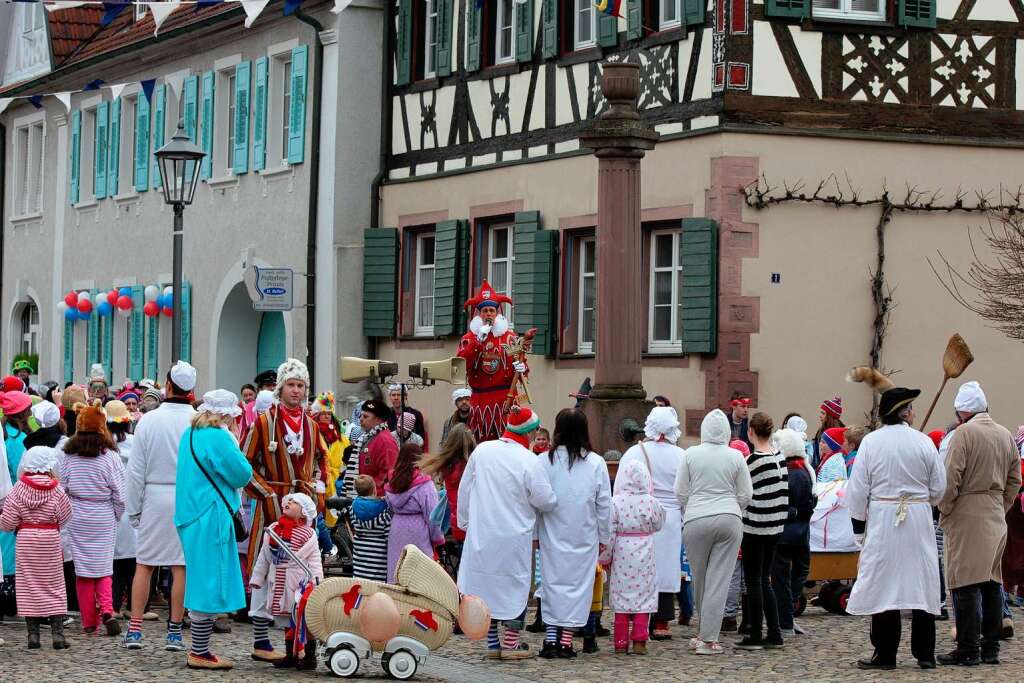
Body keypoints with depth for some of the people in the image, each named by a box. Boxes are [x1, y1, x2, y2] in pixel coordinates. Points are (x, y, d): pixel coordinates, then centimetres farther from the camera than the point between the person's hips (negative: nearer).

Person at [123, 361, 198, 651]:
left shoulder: (149, 420, -4)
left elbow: (136, 469, -1)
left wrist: (133, 508, 7)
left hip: (154, 497, 0)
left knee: (144, 565, 7)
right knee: (182, 567, 5)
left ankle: (135, 629, 6)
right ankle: (175, 632, 8)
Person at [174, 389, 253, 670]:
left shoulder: (189, 434, 13)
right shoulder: (218, 438, -16)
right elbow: (242, 475, -12)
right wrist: (234, 444, 1)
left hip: (191, 516, 10)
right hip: (211, 519, -10)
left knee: (201, 583, 15)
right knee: (211, 583, -5)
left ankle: (199, 649, 19)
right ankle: (199, 653, -2)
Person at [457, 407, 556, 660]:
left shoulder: (481, 451, -2)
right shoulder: (530, 461, -16)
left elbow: (464, 490, 6)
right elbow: (545, 501, -9)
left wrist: (465, 522, 18)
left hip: (481, 533, 4)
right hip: (514, 535, -4)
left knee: (486, 584, 13)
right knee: (516, 585, 9)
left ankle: (492, 642, 18)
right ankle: (510, 643, 10)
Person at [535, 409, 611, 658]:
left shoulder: (544, 461, -7)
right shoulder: (595, 463, -6)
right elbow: (604, 505, -1)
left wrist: (534, 533, 7)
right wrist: (604, 537, 10)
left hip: (553, 535, 0)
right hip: (584, 536, 0)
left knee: (553, 581, 8)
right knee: (578, 583, 6)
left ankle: (551, 638, 4)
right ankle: (566, 640, 3)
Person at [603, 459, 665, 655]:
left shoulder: (615, 503, -8)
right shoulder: (651, 502, -5)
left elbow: (609, 533, -7)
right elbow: (658, 524, 12)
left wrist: (605, 558, 2)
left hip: (622, 557, 0)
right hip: (644, 558, 0)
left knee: (622, 597, 6)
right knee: (643, 598, 5)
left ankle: (621, 643, 8)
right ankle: (639, 641, 2)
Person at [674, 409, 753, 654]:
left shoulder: (691, 454, -2)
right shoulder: (736, 457, 0)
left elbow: (680, 492, 2)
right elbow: (745, 495, 5)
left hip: (696, 520, 0)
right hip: (730, 519, 0)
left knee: (699, 579, 13)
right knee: (719, 580, 0)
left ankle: (706, 633, 24)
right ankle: (708, 639, -3)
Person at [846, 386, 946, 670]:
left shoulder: (870, 442, -4)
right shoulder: (923, 442, -3)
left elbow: (858, 490, -2)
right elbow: (938, 489, 1)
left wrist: (859, 527, 7)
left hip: (881, 519, -1)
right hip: (918, 519, 1)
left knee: (883, 583, 4)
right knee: (921, 584, 8)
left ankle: (885, 654, 4)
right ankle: (925, 654, 11)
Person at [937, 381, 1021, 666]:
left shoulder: (964, 432, -10)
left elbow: (951, 478, -16)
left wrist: (944, 510, -5)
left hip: (967, 515, -7)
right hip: (996, 518, 7)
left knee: (966, 585, -5)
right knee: (992, 582, 11)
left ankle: (968, 650, -6)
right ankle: (991, 648, 14)